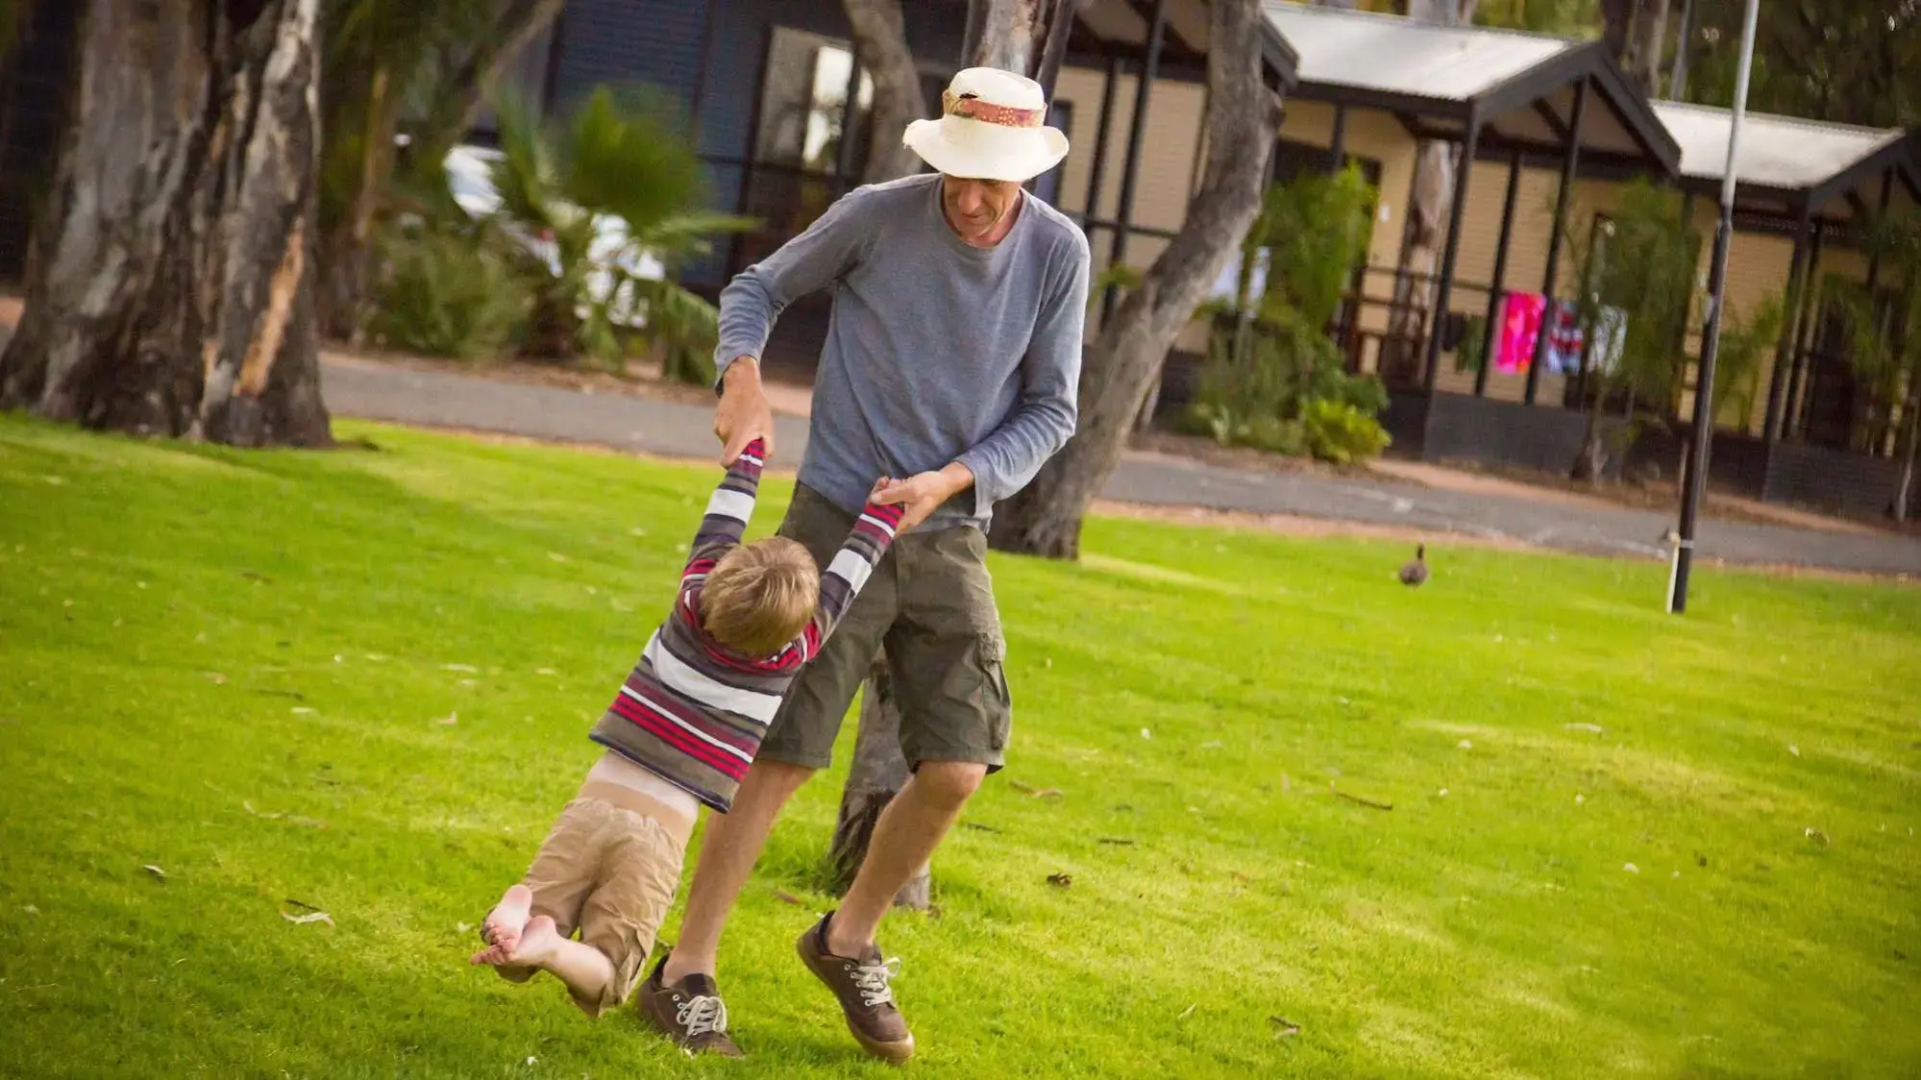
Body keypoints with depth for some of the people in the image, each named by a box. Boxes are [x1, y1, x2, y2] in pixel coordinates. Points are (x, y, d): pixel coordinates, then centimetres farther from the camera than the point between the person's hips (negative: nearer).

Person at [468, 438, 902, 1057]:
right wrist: (889, 501, 20)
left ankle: (523, 910, -31)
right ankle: (550, 948, -33)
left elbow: (722, 523, 15)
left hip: (596, 803, 3)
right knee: (600, 987, -1)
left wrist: (751, 447, 29)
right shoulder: (796, 653, -6)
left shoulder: (694, 598, -1)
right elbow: (853, 566, 7)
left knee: (514, 969, 3)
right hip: (659, 836, -2)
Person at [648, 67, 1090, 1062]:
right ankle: (687, 969, 6)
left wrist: (951, 479, -12)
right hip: (836, 519, -3)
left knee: (954, 772, -2)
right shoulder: (879, 216, -10)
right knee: (781, 757, -5)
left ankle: (849, 942, 22)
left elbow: (1049, 411, 3)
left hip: (950, 535, 3)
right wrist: (742, 381, -14)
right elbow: (758, 288, 5)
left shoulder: (1059, 254, -4)